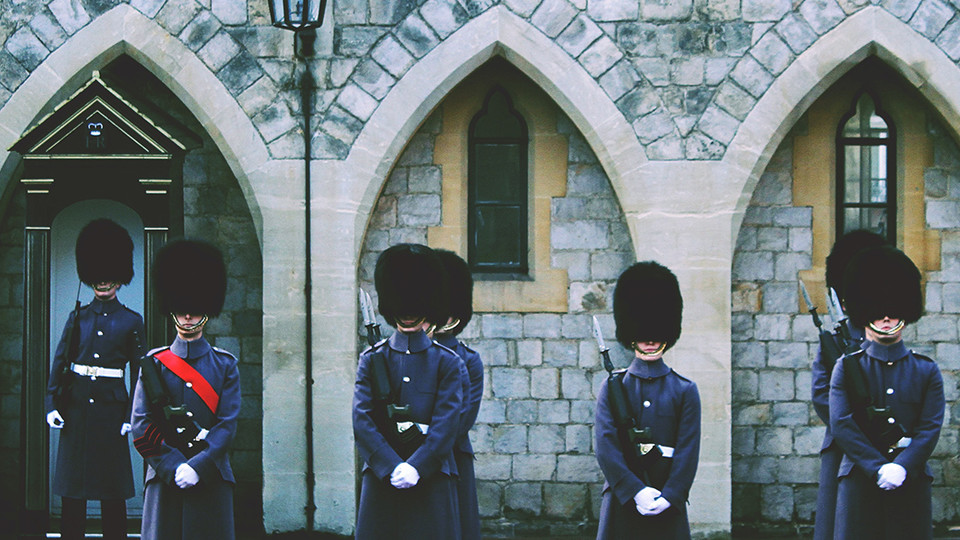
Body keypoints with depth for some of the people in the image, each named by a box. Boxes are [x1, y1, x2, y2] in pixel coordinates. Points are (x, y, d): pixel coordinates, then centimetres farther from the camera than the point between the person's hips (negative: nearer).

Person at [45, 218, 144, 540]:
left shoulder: (131, 321, 3)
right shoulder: (78, 318, 8)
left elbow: (138, 373, 3)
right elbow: (59, 363, 8)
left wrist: (132, 416, -4)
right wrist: (52, 405, -2)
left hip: (111, 405, -2)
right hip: (76, 404, 2)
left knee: (113, 492, 2)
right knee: (72, 490, 3)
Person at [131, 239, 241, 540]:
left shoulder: (225, 366, 8)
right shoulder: (154, 364, 7)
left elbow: (228, 426, -1)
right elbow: (142, 428, 1)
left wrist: (197, 467, -14)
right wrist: (174, 467, -11)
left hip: (211, 478, 0)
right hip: (164, 479, 0)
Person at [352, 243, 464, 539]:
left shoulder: (447, 362, 5)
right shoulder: (372, 359, 7)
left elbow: (448, 423, -4)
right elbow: (362, 421, -2)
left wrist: (416, 467, -14)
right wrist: (392, 467, -13)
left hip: (431, 477, -1)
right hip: (381, 477, 1)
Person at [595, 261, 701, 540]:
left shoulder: (685, 390, 7)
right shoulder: (612, 386, 6)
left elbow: (689, 449, 1)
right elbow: (606, 445, -4)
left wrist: (668, 496, -12)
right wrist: (636, 492, -14)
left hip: (668, 505, 0)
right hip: (621, 503, 0)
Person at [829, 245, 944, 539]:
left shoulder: (927, 371, 9)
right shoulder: (847, 368, 6)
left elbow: (931, 428, -1)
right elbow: (841, 424, -4)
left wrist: (901, 467, -16)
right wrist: (878, 468, -15)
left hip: (911, 479, 1)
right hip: (860, 479, -1)